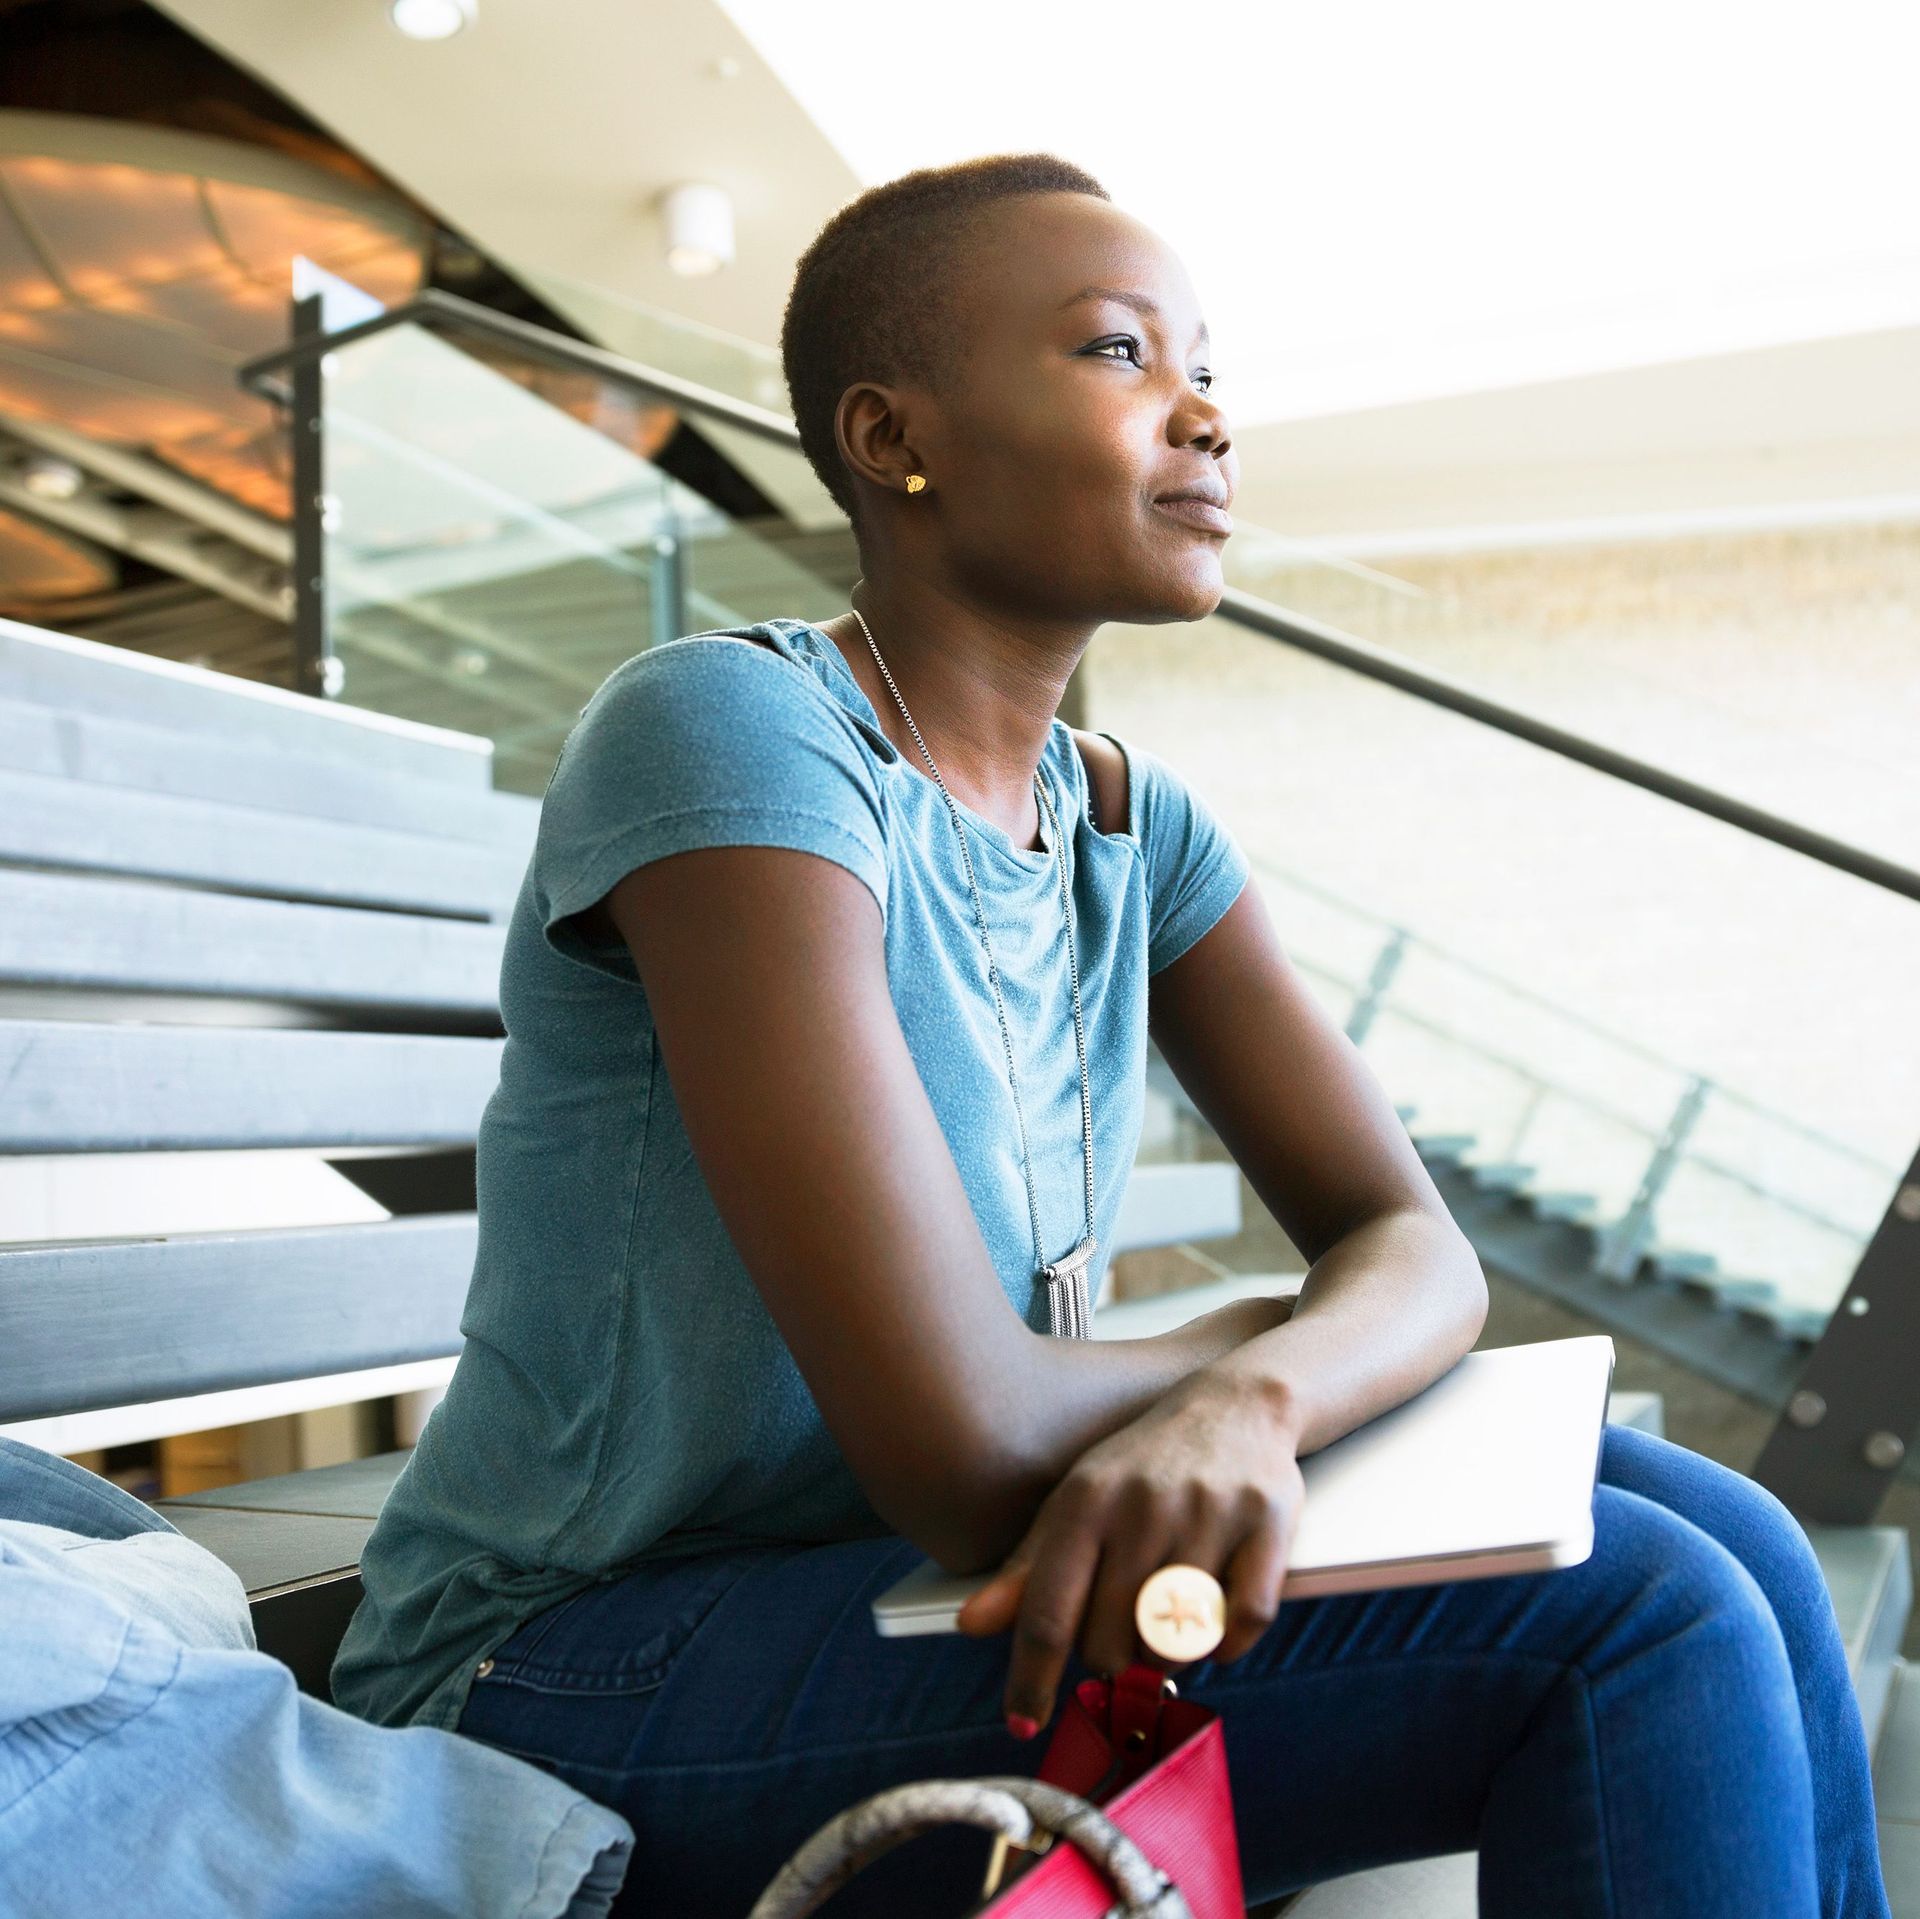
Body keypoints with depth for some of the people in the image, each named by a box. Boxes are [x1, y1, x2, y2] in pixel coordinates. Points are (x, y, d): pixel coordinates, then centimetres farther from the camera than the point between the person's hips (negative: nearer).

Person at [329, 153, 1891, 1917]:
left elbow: (1417, 1250, -2)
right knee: (1639, 1630, -19)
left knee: (1719, 1547, -6)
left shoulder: (1125, 823, 4)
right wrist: (1243, 1343, -7)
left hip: (909, 1600, 7)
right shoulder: (733, 733, -21)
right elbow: (962, 1449, -28)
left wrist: (1252, 1399, -26)